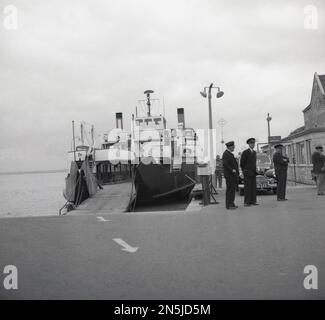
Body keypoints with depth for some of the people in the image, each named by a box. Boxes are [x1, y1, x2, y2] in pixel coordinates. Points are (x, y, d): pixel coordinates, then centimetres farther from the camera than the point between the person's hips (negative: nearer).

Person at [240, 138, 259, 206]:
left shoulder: (254, 152, 14)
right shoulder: (245, 152, -9)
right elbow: (242, 163, -7)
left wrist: (255, 171, 17)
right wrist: (244, 171, -2)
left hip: (253, 173, 7)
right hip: (247, 173, -7)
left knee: (253, 187, 5)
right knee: (247, 187, -6)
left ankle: (253, 201, 9)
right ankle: (246, 202, -3)